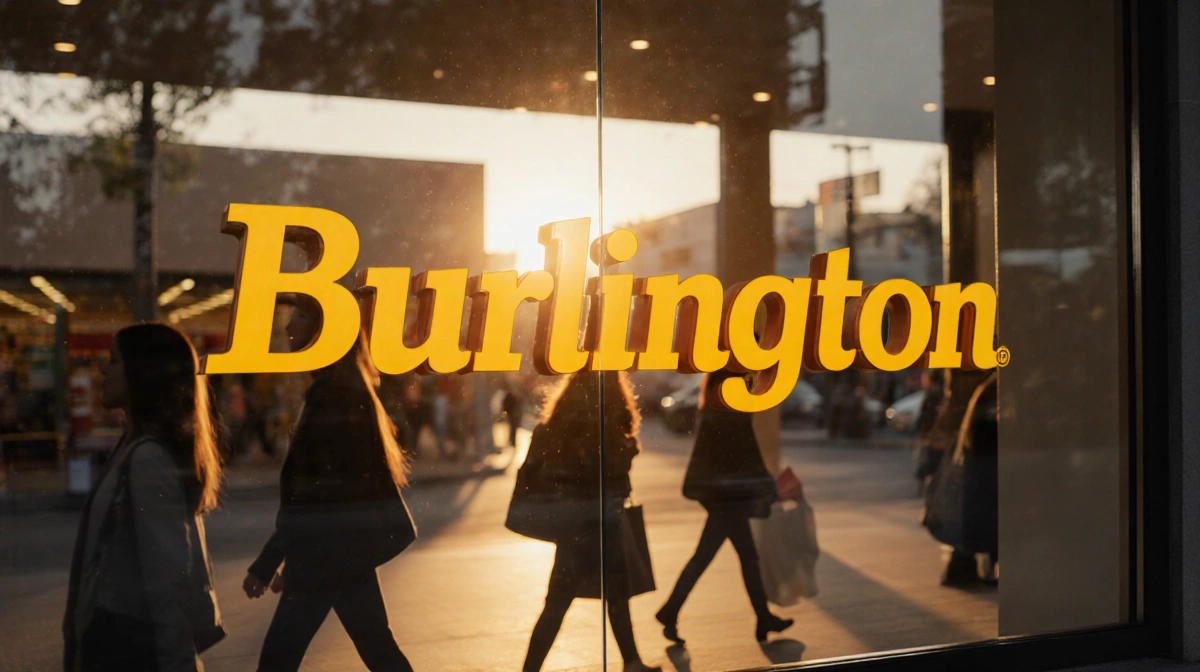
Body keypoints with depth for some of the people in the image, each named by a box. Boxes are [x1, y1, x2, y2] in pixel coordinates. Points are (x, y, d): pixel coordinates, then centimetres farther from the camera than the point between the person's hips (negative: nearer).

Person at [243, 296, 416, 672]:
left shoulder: (331, 393, -16)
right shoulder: (349, 387, 13)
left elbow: (310, 489, -20)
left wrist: (265, 565, -17)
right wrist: (290, 558, 19)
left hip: (332, 548, -10)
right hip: (349, 543, 10)